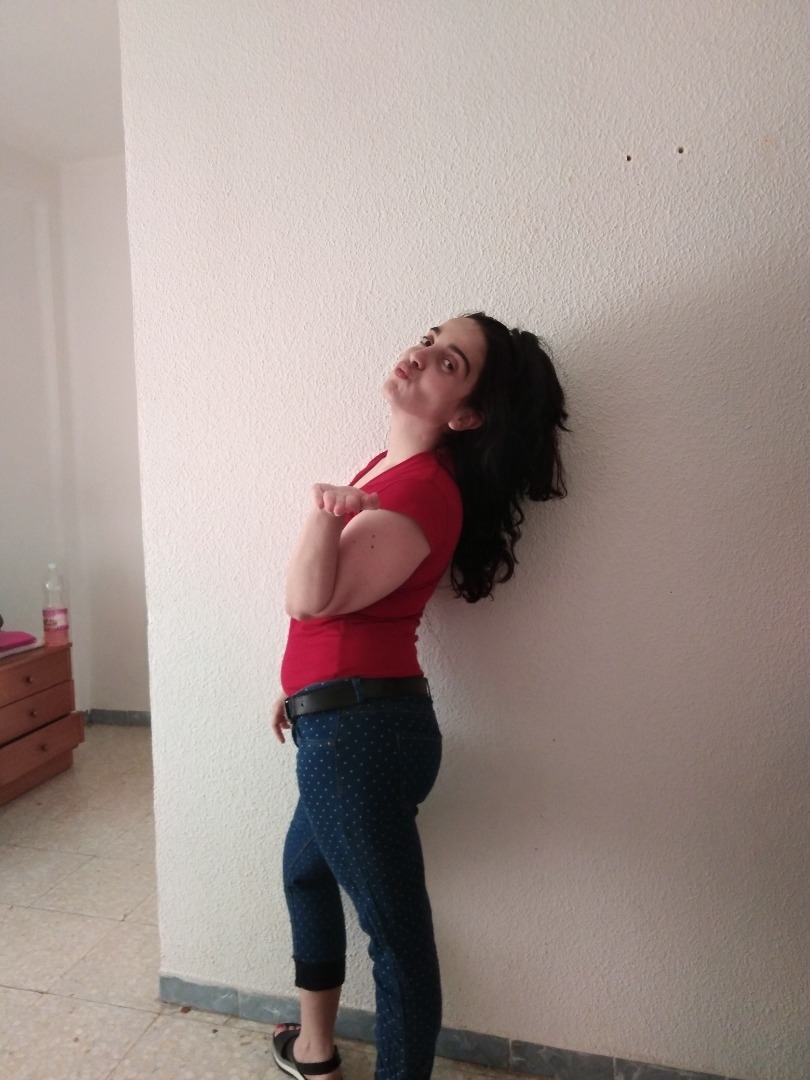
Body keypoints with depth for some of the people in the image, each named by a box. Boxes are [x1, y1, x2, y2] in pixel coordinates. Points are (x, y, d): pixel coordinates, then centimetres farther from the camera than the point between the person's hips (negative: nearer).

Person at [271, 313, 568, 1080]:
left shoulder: (422, 491, -18)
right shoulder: (392, 468, 13)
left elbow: (312, 598, -23)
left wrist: (324, 510, -38)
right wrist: (301, 687, 23)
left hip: (359, 729, -11)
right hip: (349, 724, 11)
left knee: (396, 932, 6)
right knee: (304, 868, 29)